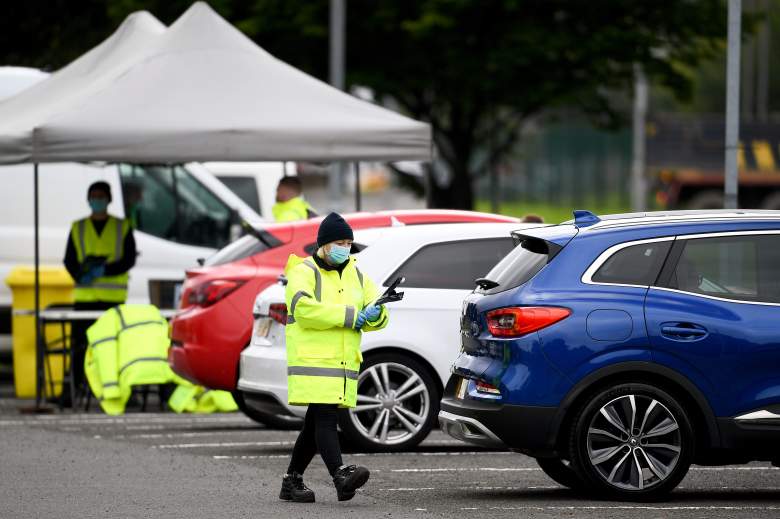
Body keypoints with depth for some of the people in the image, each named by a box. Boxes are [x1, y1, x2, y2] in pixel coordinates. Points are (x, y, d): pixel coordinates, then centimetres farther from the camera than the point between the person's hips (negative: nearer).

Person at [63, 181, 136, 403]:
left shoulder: (123, 227, 8)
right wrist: (81, 275, -15)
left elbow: (129, 260, -1)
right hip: (84, 296, 1)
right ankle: (74, 386, 1)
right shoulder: (78, 228, 13)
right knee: (79, 343, -2)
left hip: (113, 297, -1)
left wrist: (104, 270, -16)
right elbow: (69, 260, 7)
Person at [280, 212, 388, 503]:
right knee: (325, 420, -17)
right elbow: (304, 308, -21)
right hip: (313, 362, -7)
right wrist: (349, 316, -19)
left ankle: (292, 481, 19)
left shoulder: (355, 275, 18)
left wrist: (374, 315, -11)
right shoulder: (304, 272, -4)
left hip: (343, 363, 7)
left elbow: (379, 314, 16)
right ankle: (341, 476, -30)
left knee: (316, 424, 11)